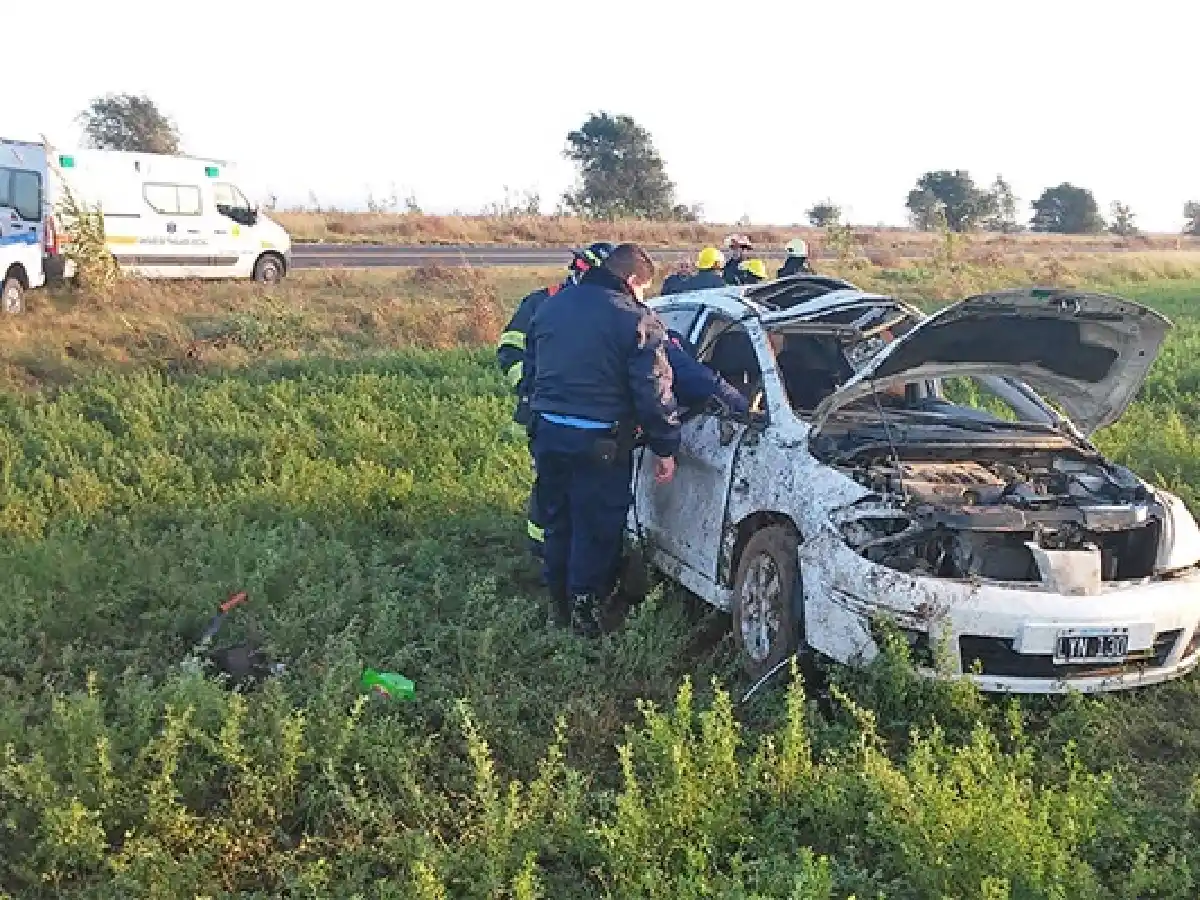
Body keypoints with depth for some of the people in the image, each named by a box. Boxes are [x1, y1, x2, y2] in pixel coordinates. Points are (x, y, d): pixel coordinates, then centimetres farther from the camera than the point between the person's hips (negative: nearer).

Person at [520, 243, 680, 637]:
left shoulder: (551, 306, 11)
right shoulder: (636, 319, -10)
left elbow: (529, 373, 19)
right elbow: (654, 390, -11)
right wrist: (665, 448, -4)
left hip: (547, 432, 6)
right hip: (599, 441, -6)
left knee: (557, 519, 20)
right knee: (596, 529, 6)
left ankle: (558, 598, 33)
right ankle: (584, 609, 13)